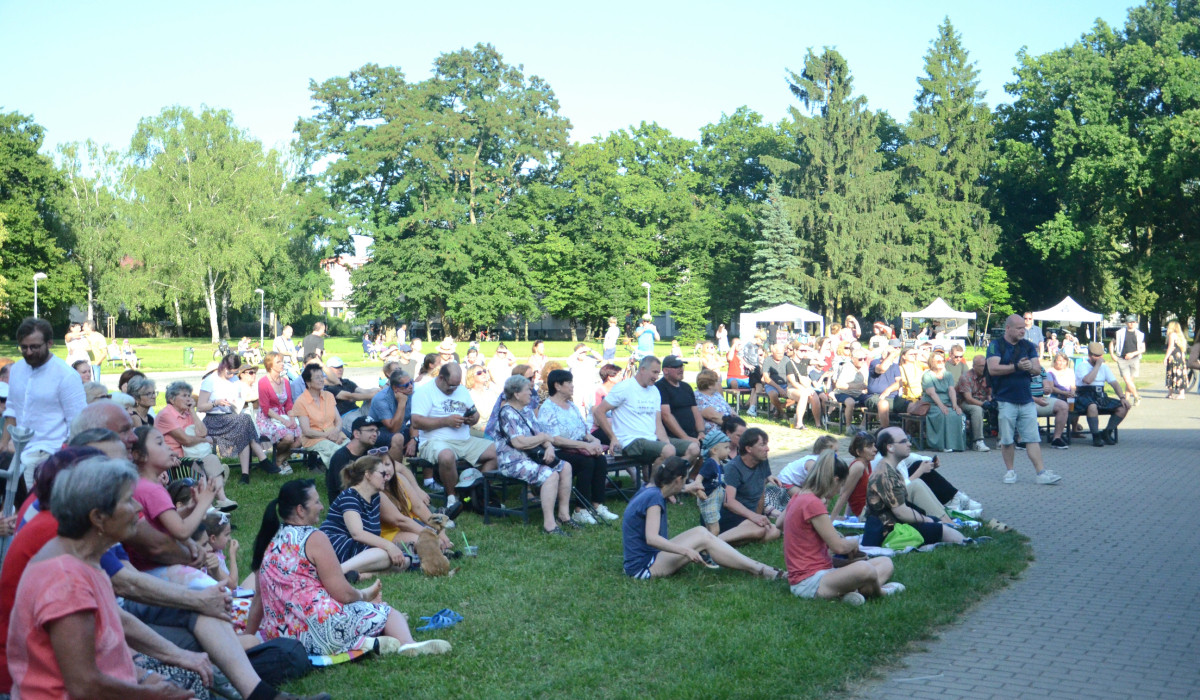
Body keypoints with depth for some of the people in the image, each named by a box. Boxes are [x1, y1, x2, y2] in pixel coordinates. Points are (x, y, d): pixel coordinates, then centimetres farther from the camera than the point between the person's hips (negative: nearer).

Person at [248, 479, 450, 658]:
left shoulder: (270, 541, 13)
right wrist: (365, 594, 9)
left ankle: (358, 642, -1)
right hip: (318, 632, -8)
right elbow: (343, 594, -11)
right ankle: (408, 644, -19)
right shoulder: (314, 538, -9)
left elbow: (258, 599, 19)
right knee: (387, 613, 8)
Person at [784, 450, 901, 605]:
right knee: (864, 569, -37)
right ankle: (877, 591, -3)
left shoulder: (798, 498, 13)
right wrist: (854, 544, 7)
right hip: (808, 583, -11)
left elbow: (779, 524, 33)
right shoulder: (813, 504, -17)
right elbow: (839, 546, -17)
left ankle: (845, 593, -16)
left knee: (886, 563, 8)